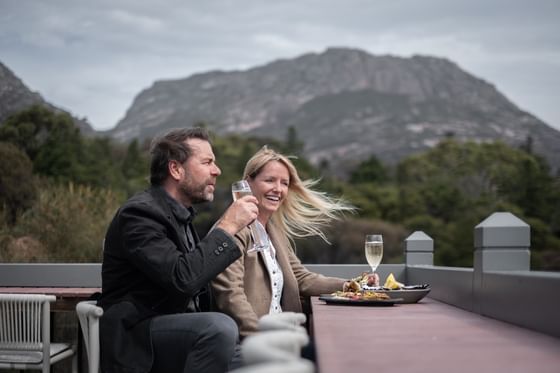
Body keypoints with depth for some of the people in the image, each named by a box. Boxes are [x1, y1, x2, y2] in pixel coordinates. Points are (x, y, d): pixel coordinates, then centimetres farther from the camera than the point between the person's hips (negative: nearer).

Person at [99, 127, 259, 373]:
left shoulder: (179, 214, 13)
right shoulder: (140, 213, -16)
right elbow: (181, 278, -28)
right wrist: (227, 226, -21)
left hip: (179, 330, 9)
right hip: (136, 337, -9)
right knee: (220, 328, -31)